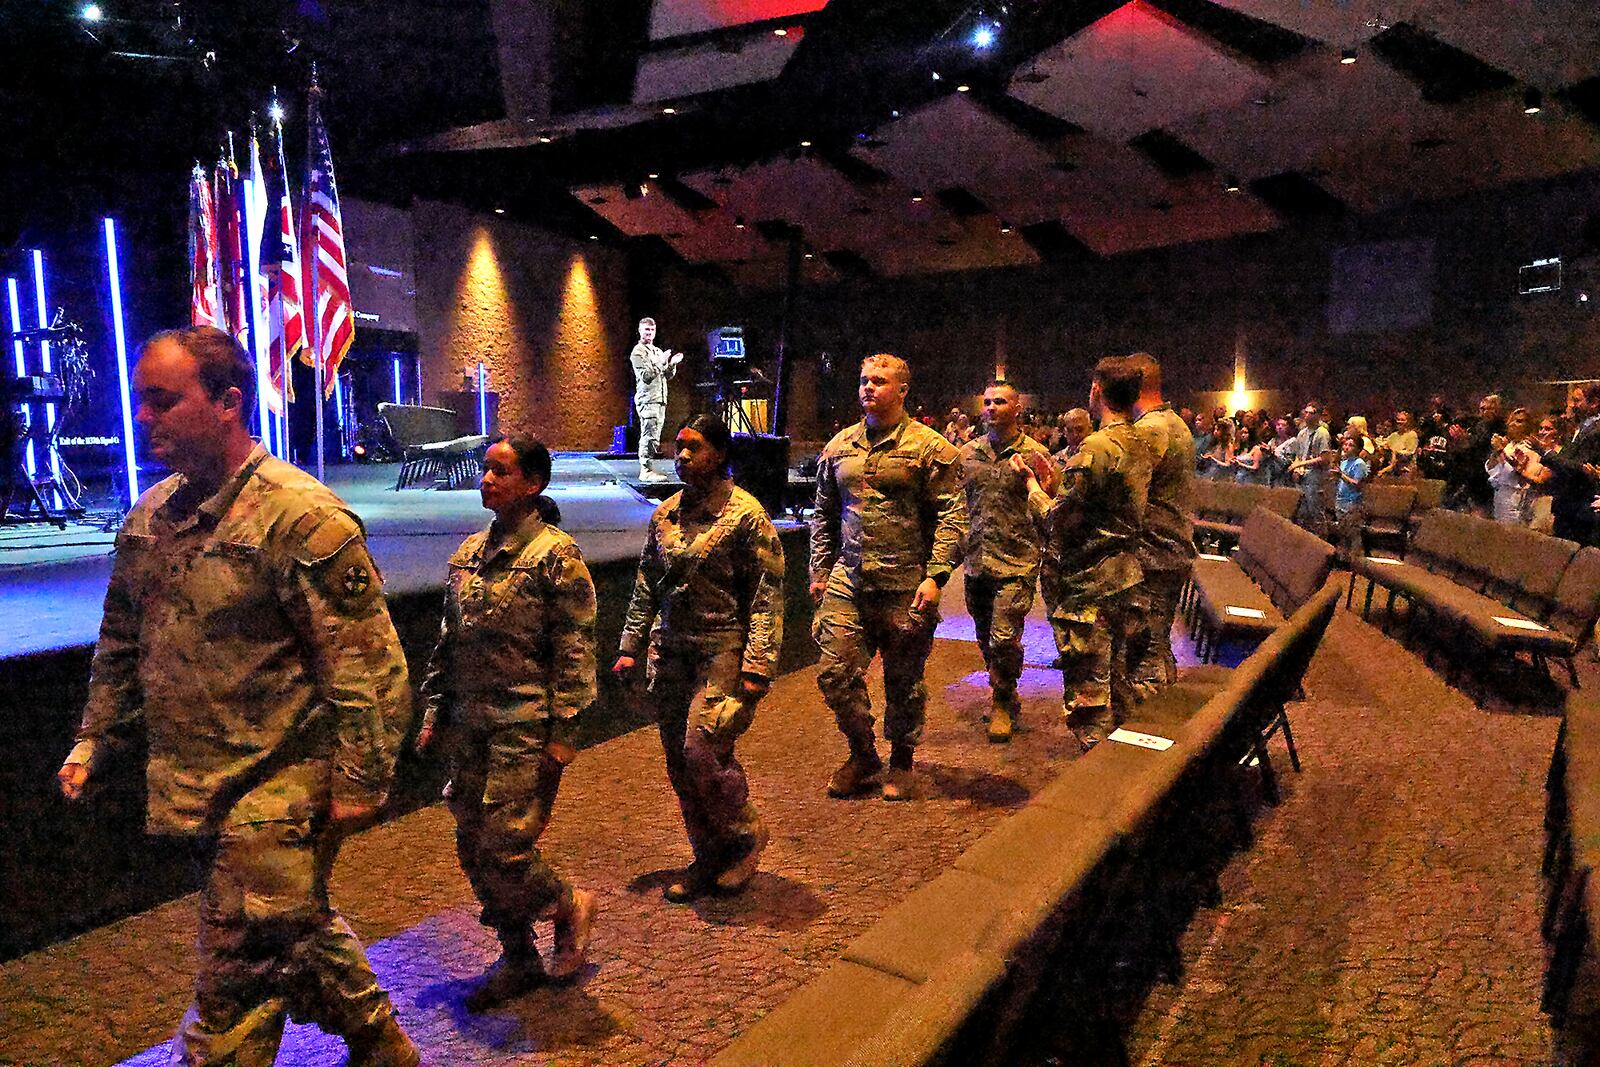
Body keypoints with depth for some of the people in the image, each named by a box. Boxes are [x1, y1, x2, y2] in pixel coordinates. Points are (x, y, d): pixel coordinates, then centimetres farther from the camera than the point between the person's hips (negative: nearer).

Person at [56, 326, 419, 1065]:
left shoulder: (300, 516, -20)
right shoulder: (149, 516, 6)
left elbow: (365, 663, -20)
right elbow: (121, 642, 19)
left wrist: (360, 781, -18)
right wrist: (94, 739, 16)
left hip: (277, 787, -8)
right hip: (199, 784, 8)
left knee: (238, 969, 2)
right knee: (297, 928, 21)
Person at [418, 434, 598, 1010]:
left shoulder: (555, 553, -10)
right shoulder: (469, 551, 10)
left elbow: (575, 648, -12)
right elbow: (447, 641, 16)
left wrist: (563, 731, -14)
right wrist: (434, 711, 14)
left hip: (525, 729, -7)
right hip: (469, 726, 7)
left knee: (503, 849, -6)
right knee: (473, 849, 11)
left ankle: (570, 907, 24)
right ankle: (518, 960, 29)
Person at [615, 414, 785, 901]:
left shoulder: (746, 514, -8)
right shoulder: (665, 514, 10)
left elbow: (767, 595, -10)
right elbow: (646, 587, 17)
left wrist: (757, 666, -16)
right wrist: (630, 647, 12)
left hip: (723, 649, -6)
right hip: (670, 650, 6)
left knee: (702, 751, -12)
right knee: (678, 761, 9)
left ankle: (747, 835, 15)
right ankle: (709, 858, 25)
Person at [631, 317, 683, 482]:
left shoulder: (658, 351, 22)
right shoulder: (638, 351, -3)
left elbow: (667, 376, 20)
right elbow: (645, 376, -14)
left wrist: (672, 364, 2)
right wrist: (660, 363, -22)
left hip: (660, 400, 9)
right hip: (647, 399, -9)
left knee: (654, 437, 8)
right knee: (649, 436, -14)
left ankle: (646, 469, 11)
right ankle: (645, 471, -15)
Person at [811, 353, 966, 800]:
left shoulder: (929, 447, -4)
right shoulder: (839, 447, 11)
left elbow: (952, 517, -6)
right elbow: (824, 515, 18)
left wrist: (935, 577, -15)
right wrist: (820, 571, 13)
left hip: (905, 587, -4)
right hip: (847, 583, 4)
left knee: (904, 682, 8)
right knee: (835, 675, 3)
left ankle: (902, 762, 29)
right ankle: (863, 757, 25)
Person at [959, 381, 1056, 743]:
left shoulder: (1034, 455, -4)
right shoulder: (967, 452, 8)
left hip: (1017, 563, -5)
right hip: (976, 562, 5)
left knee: (1004, 640, -10)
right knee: (986, 641, 14)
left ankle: (1003, 704, 13)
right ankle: (1004, 697, 35)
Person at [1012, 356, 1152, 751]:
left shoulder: (1097, 447, -20)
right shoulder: (1140, 446, 8)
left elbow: (1059, 519, -18)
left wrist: (1030, 482, -2)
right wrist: (1053, 478, 17)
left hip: (1090, 581, -10)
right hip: (1125, 574, 10)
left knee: (1087, 687, -1)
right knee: (1115, 676, 22)